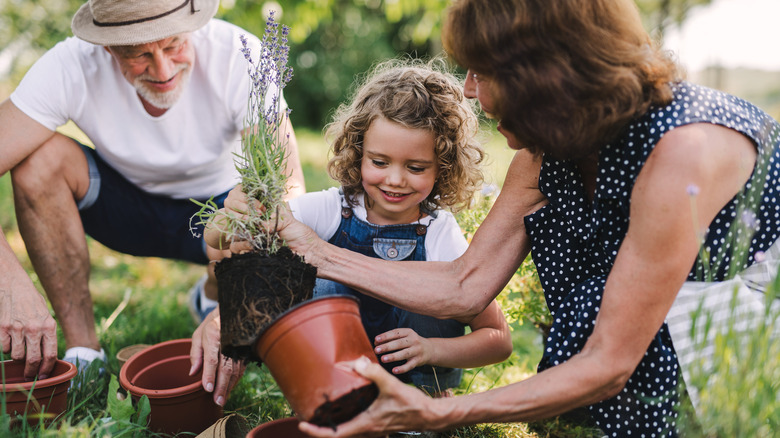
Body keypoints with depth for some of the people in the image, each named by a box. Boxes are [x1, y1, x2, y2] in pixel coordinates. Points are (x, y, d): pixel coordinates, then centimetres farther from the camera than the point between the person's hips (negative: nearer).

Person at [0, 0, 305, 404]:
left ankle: (213, 297, 7)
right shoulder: (71, 67, -26)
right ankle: (83, 352, -13)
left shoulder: (238, 56, -29)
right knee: (41, 156, -27)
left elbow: (289, 188, -35)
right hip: (124, 201, 1)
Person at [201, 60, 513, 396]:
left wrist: (429, 349, -32)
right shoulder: (330, 210, -18)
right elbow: (217, 241, -21)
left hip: (417, 375, 0)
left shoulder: (440, 235, -20)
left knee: (416, 289, -24)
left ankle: (428, 396, -2)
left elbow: (499, 340, -15)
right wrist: (231, 216, -45)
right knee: (327, 281, -23)